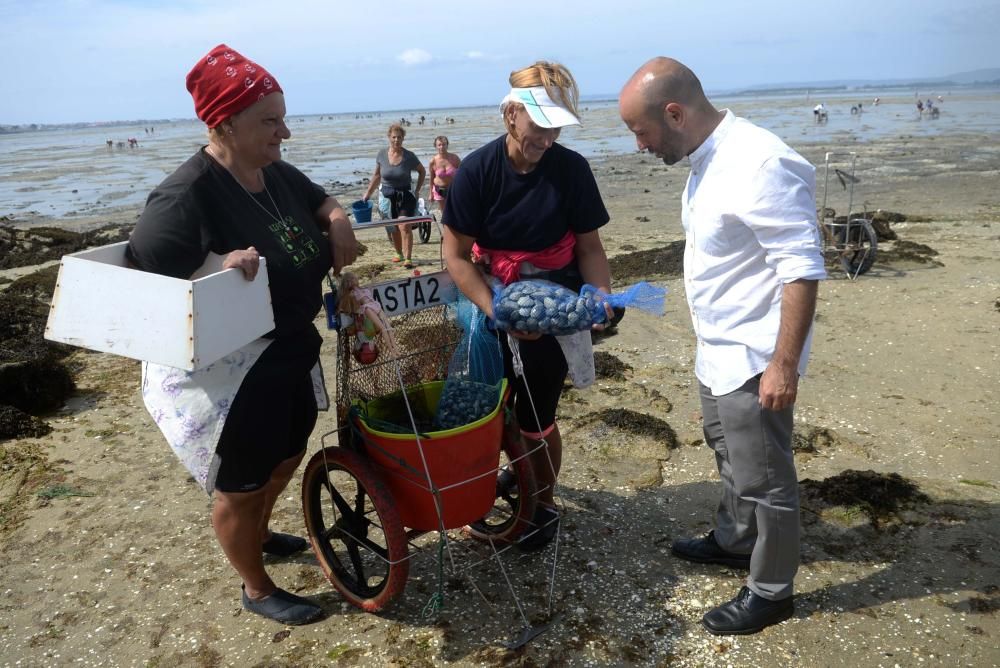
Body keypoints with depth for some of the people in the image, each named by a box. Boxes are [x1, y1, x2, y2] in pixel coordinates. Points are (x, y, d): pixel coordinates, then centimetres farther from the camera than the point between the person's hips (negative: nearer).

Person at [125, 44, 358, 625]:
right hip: (225, 372, -9)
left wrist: (337, 220, -3)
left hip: (289, 352, 9)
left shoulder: (275, 173, 0)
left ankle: (260, 534, 56)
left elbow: (320, 200, 19)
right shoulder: (187, 195, -25)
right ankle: (258, 589, 35)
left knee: (288, 454, 27)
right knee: (241, 485, 11)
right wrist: (220, 267, -36)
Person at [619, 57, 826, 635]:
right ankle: (735, 541, 47)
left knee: (763, 477, 7)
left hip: (753, 359, -10)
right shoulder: (707, 159, 4)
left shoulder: (760, 165, -26)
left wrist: (784, 363, -25)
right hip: (719, 351, 10)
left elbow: (803, 268, -25)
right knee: (732, 455, 26)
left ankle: (771, 591, 26)